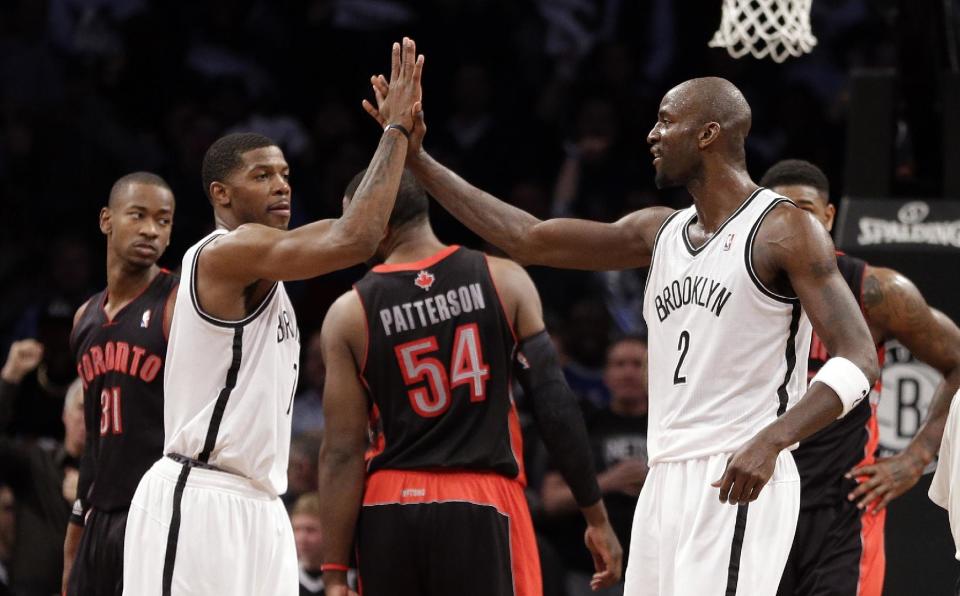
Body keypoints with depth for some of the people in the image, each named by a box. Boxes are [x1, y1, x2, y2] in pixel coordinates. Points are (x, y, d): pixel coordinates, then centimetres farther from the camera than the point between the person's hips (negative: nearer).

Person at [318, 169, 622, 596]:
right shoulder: (504, 281, -1)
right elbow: (555, 404, -3)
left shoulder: (350, 313, -1)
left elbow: (342, 453, -3)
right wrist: (596, 516, 3)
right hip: (481, 511, -1)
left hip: (389, 516, 1)